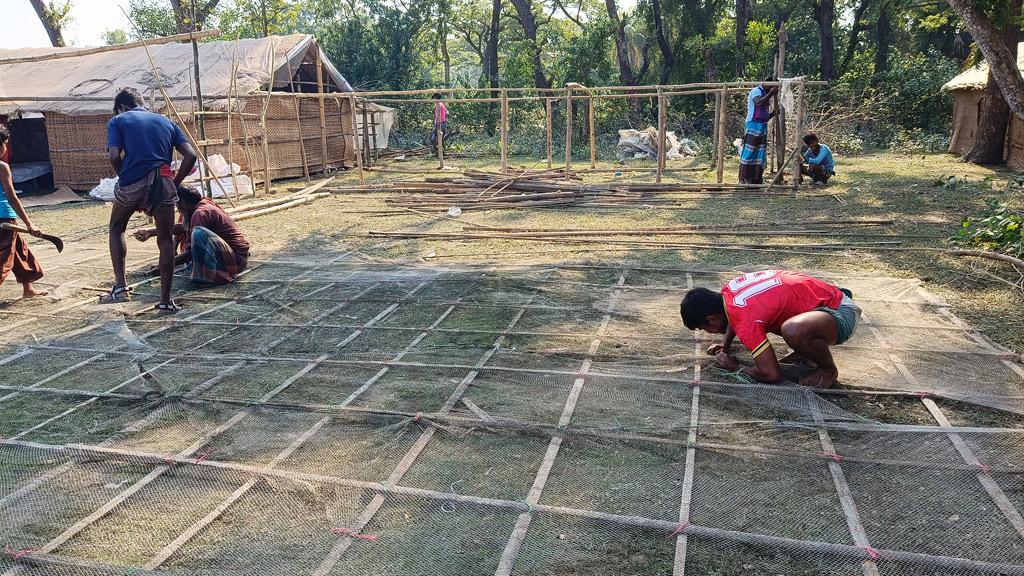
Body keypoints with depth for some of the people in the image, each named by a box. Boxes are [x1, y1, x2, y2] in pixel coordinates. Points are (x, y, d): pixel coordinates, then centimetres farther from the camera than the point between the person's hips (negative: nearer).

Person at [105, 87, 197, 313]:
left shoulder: (118, 121, 14)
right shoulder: (165, 121, 22)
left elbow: (114, 156, -3)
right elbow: (190, 155, 9)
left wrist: (124, 178, 12)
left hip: (132, 182, -1)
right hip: (163, 182, 1)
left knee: (116, 229, 24)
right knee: (165, 239, 10)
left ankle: (120, 286, 13)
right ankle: (165, 301, 11)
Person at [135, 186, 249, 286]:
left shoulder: (201, 213, -18)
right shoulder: (205, 204, 10)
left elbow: (190, 252, -19)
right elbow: (182, 227, 17)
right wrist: (150, 232, 13)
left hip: (238, 259, -10)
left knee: (198, 233, -30)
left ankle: (210, 275, -17)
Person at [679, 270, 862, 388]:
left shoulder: (746, 323, -28)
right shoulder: (728, 289, -2)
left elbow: (772, 374, -24)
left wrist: (736, 366, -8)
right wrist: (725, 345, 16)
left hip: (841, 313, -10)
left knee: (794, 331, -39)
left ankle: (829, 370, -8)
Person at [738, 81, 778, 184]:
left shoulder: (765, 95, 22)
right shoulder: (756, 91, -4)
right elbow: (759, 103, -28)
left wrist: (774, 113, 11)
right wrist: (770, 94, -22)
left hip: (763, 129, 9)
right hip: (753, 127, -9)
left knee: (760, 156, 6)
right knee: (748, 154, -9)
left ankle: (756, 180, 8)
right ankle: (743, 179, -8)